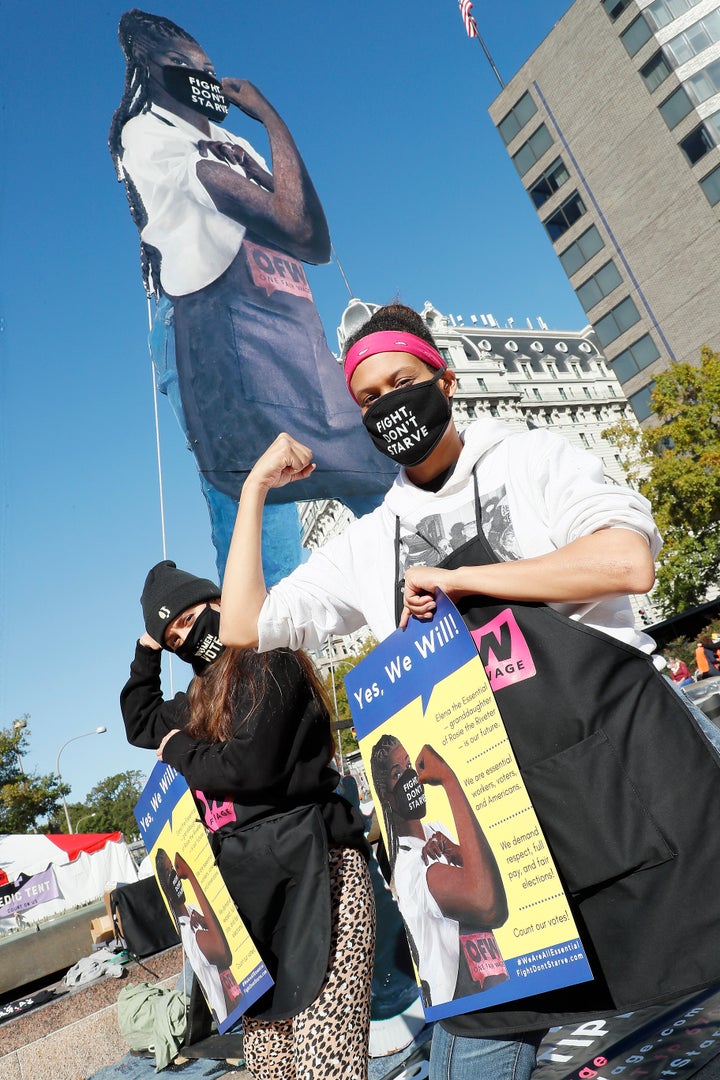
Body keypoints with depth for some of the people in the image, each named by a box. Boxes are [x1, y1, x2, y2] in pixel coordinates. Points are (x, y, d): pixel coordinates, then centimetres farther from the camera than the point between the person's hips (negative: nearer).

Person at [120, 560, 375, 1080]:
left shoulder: (270, 664, -6)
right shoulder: (204, 695, 20)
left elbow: (249, 765, -17)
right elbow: (139, 723, 34)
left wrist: (177, 749, 1)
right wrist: (148, 647, 24)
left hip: (309, 872, -8)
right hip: (250, 882, 9)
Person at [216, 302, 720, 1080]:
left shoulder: (530, 459, 2)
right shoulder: (369, 543, 10)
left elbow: (628, 560, -14)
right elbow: (244, 628, 10)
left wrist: (458, 578, -12)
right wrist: (255, 490, 9)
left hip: (625, 758, -2)